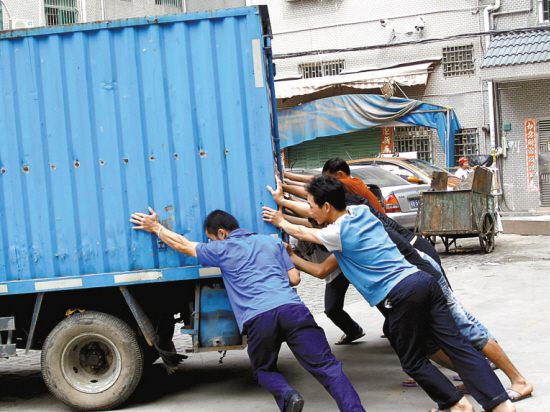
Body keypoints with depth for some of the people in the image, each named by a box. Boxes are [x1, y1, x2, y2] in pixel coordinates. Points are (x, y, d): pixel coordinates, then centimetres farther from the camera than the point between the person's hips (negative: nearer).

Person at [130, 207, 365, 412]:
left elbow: (182, 245, 31)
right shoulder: (273, 242, 25)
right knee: (326, 366, -3)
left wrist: (156, 228, 45)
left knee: (264, 370, 23)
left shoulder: (222, 250, 17)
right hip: (291, 308, 2)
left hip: (258, 318, -2)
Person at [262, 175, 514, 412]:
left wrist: (280, 222, 38)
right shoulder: (361, 211, 18)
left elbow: (302, 233, 18)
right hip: (423, 279, 8)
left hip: (399, 295, -7)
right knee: (456, 344, 2)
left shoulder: (336, 233, -3)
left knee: (414, 362, 9)